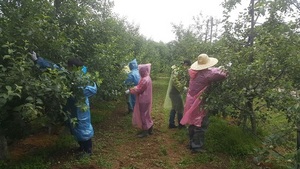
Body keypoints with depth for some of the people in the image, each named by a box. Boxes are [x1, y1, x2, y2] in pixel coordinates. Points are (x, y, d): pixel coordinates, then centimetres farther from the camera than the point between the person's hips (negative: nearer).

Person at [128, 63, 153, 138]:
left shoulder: (145, 80, -24)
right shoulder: (147, 78, 9)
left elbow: (138, 90, -20)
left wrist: (130, 90, -7)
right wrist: (134, 88, 3)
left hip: (143, 101, -10)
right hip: (145, 100, 10)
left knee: (143, 116, 1)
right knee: (146, 115, 19)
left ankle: (145, 132, 12)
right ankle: (149, 129, 29)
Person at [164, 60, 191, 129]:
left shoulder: (181, 70, 13)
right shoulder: (178, 70, -16)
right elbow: (174, 80, -28)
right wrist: (182, 87, -25)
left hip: (175, 92, 10)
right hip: (175, 92, -10)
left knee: (174, 108, 16)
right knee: (180, 109, 3)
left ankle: (171, 124, 25)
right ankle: (181, 124, 16)